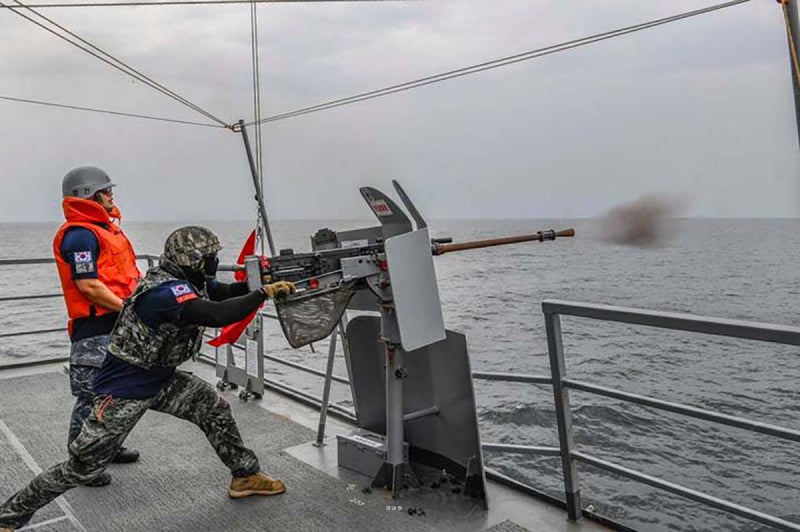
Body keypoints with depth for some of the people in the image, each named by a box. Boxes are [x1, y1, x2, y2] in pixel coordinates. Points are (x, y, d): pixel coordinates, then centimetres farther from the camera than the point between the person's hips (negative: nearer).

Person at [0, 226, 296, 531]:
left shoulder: (189, 280, -3)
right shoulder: (166, 291, -31)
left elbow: (227, 292, 6)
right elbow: (218, 315, -41)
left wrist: (264, 283, -12)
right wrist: (264, 293, -29)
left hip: (161, 378, 9)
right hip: (124, 389, -9)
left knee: (214, 408, 4)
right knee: (83, 466, -1)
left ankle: (246, 476, 19)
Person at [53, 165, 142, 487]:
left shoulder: (104, 228, 17)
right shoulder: (79, 235, -15)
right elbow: (88, 285, -21)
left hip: (118, 326, 10)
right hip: (95, 330, -10)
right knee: (92, 395, -3)